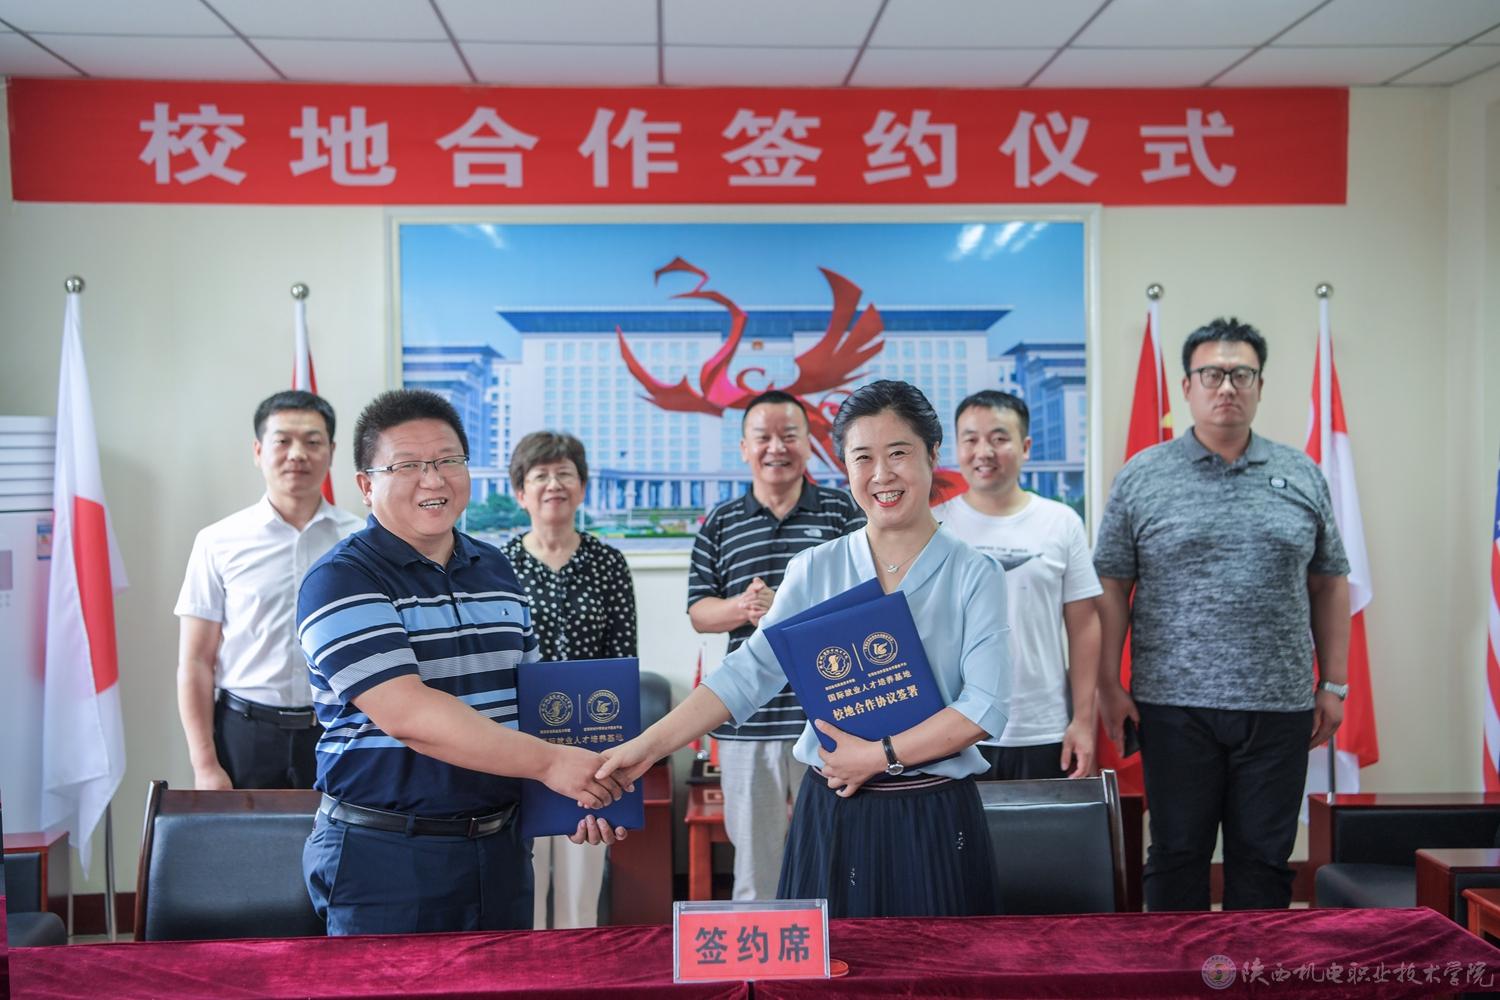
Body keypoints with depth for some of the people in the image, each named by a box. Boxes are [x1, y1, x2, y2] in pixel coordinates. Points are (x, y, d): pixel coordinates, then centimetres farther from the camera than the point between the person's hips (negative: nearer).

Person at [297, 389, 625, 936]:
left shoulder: (496, 570, 11)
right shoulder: (340, 581, -10)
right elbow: (407, 714, -21)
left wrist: (584, 786, 1)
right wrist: (548, 761, -22)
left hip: (500, 847, 6)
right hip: (386, 856, -6)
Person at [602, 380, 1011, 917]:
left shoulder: (975, 574, -2)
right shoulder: (815, 570, 3)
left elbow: (985, 704, -10)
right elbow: (747, 672, -3)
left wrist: (880, 756, -16)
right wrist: (646, 747, -11)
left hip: (935, 819, -1)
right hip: (832, 816, 2)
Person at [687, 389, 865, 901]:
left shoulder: (844, 513, 3)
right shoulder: (720, 524, 9)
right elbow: (698, 612, 8)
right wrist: (741, 607, -14)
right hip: (747, 718, 2)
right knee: (754, 852, 12)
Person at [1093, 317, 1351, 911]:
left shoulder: (1301, 476, 8)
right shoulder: (1141, 478, 0)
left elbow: (1329, 585, 12)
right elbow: (1111, 589, 0)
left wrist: (1334, 684, 8)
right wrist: (1109, 685, -5)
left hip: (1280, 707, 2)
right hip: (1175, 707, -2)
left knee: (1263, 858, 11)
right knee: (1178, 854, 9)